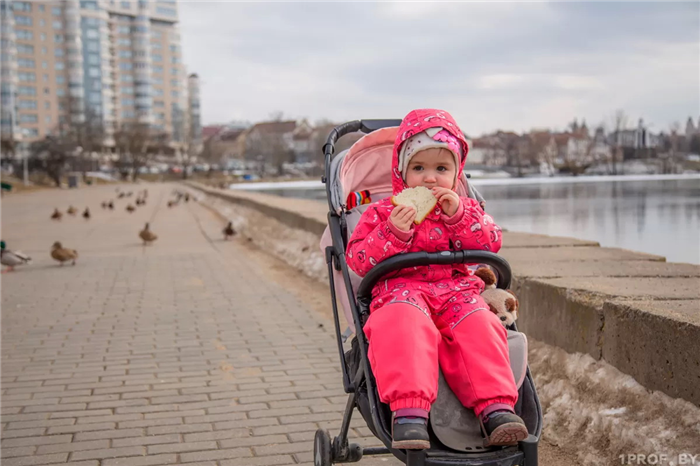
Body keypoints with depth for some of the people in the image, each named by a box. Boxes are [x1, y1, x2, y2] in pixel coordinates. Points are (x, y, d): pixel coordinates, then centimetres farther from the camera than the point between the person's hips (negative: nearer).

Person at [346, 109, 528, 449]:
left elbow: (491, 243, 8)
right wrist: (393, 233, -12)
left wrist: (458, 215, -5)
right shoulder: (382, 212, 15)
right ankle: (408, 410, -49)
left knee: (479, 326, -31)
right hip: (402, 290, -2)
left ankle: (496, 407, -36)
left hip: (456, 290, 3)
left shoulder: (465, 208, 23)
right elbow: (357, 259, 4)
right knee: (403, 325, -38)